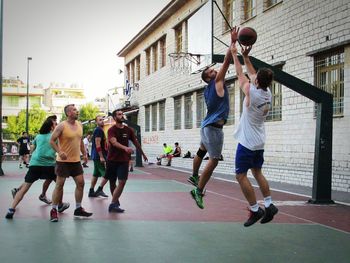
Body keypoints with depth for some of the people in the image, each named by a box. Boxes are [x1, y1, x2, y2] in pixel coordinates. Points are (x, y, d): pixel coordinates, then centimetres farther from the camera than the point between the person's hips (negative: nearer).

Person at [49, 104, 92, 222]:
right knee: (59, 184, -2)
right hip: (63, 161, -6)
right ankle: (54, 210, 7)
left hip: (76, 160, 7)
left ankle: (78, 208, 18)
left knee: (80, 183, 6)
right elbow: (52, 140, -13)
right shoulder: (62, 126, -13)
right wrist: (59, 152, -26)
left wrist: (84, 153, 12)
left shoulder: (79, 125, 7)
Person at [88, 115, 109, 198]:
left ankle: (91, 192, 18)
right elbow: (97, 144, -21)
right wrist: (101, 157, -24)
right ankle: (100, 190, -3)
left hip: (96, 157, 11)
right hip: (99, 156, -11)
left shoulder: (100, 130, 19)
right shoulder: (98, 130, -13)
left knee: (96, 174, 14)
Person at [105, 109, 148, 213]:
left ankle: (113, 204, -10)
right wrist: (125, 148, -43)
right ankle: (116, 202, 28)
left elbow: (136, 142, 18)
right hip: (112, 160, -2)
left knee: (122, 182, -12)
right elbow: (114, 142, -26)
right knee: (112, 182, 8)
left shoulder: (128, 130, 5)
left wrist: (143, 154, 26)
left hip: (124, 160, 2)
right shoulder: (112, 130, -8)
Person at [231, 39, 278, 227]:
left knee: (241, 175, -1)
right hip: (259, 142, 8)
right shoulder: (267, 93, 0)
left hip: (247, 142, -8)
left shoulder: (251, 92, -20)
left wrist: (234, 54, 7)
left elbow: (240, 74, -5)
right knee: (257, 172, 19)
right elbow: (252, 74, 15)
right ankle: (269, 205, 17)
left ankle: (255, 210, 0)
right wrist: (245, 56, 20)